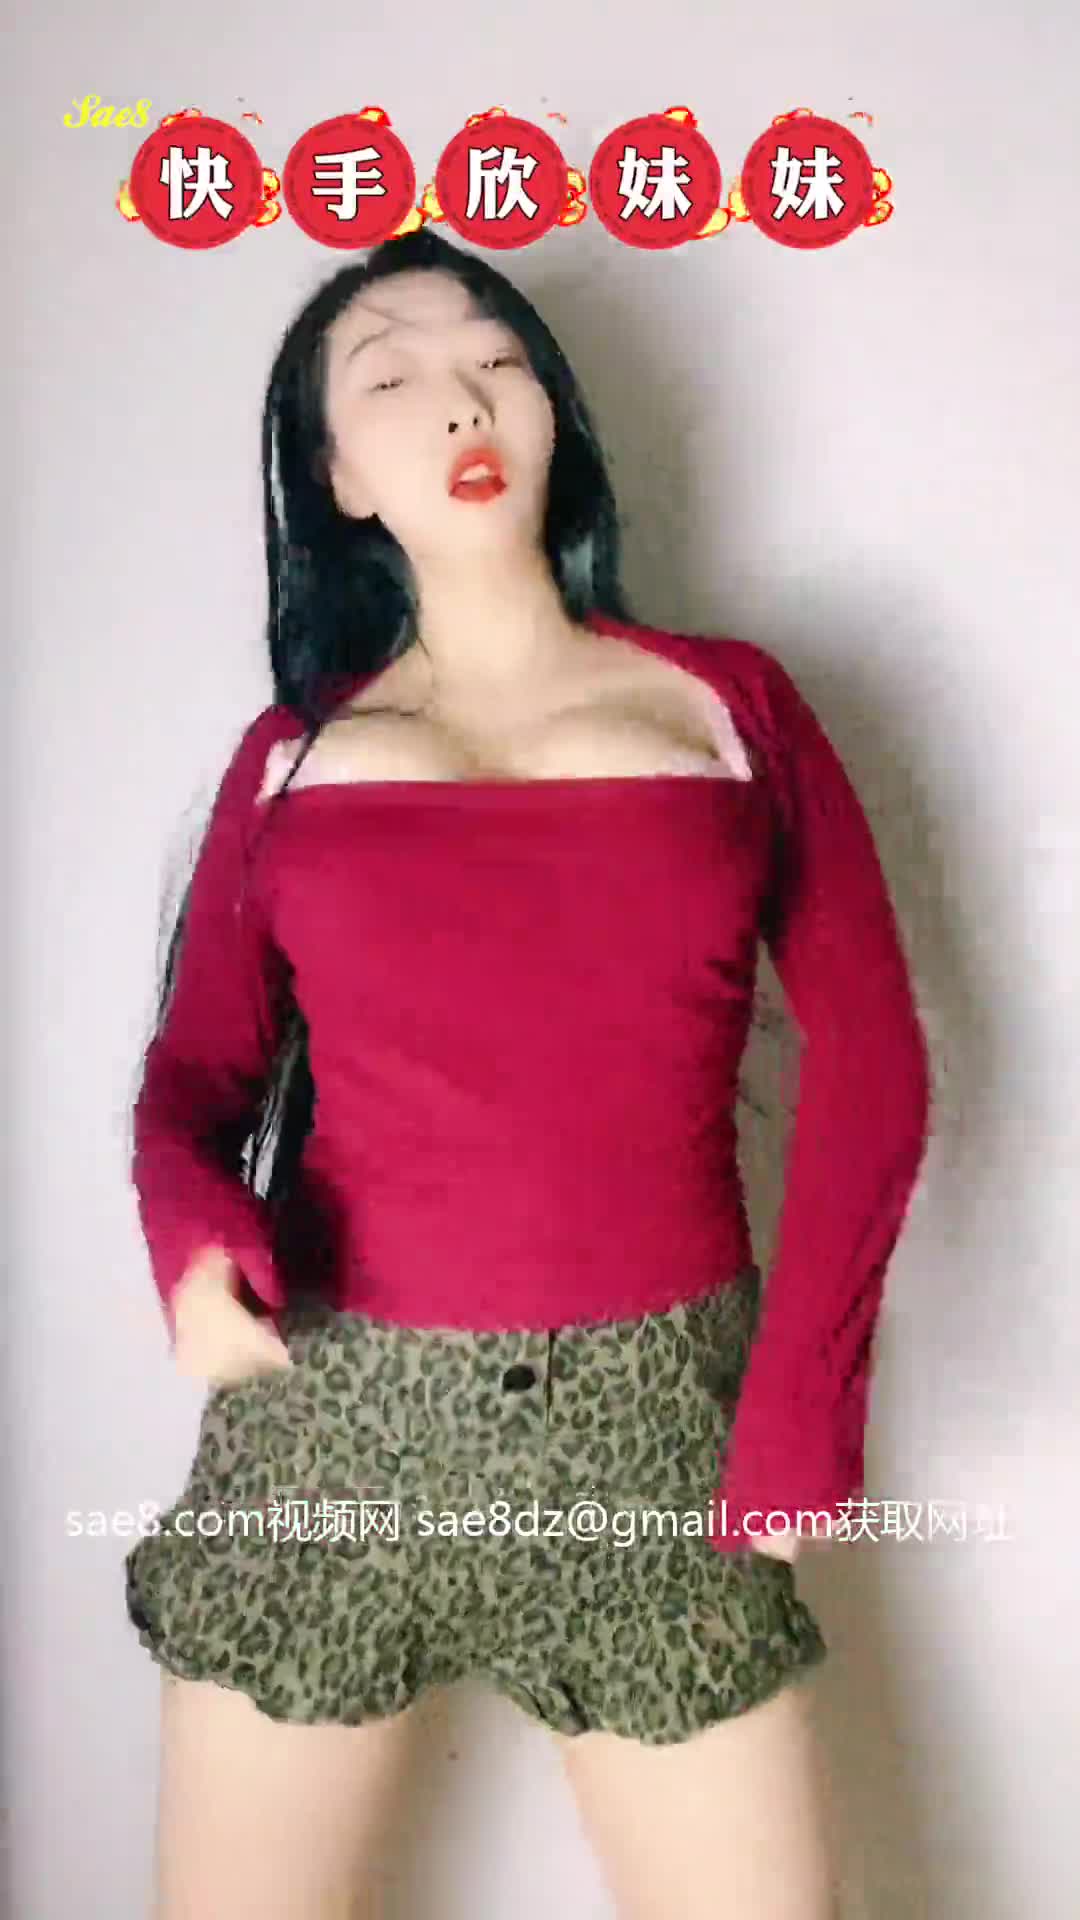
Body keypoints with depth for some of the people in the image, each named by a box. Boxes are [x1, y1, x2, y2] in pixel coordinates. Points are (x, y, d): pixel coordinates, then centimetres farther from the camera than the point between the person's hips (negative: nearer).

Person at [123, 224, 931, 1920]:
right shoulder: (295, 747, 8)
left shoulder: (727, 698, 5)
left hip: (650, 1416, 0)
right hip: (328, 1413, 1)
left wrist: (805, 1390, -6)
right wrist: (192, 1225, -17)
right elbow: (199, 1060, 5)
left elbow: (867, 1050, 1)